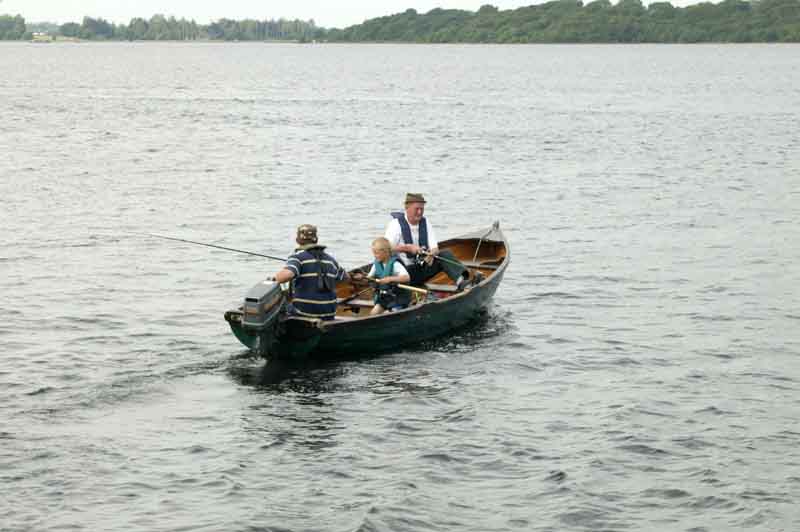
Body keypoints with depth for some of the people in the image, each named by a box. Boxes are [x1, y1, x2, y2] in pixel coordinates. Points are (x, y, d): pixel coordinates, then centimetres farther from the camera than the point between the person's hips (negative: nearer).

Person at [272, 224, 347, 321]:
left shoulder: (297, 258, -8)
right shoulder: (330, 259, 11)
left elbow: (286, 275, -29)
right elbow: (345, 278, 27)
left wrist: (274, 278, -7)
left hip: (303, 315, -5)